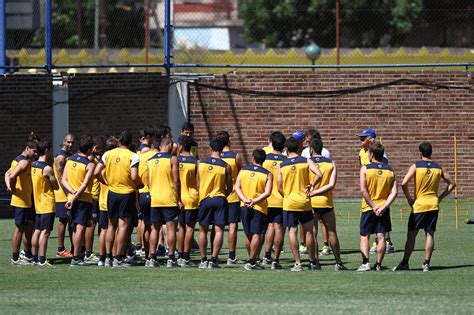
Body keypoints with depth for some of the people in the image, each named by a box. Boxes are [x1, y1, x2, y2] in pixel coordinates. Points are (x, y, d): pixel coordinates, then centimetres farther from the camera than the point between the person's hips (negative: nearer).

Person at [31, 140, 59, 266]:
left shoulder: (33, 166, 6)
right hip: (48, 204, -8)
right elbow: (56, 186, -10)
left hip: (37, 203, 8)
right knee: (45, 232, -7)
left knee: (37, 231, 12)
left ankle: (35, 258, 16)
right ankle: (42, 260, -10)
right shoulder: (47, 169, -17)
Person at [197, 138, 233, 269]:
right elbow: (229, 188, 1)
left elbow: (198, 183, 7)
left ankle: (203, 260, 11)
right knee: (219, 230, 1)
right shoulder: (225, 166, -4)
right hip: (220, 199, -1)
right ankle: (213, 259, -6)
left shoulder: (201, 163, 0)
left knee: (203, 230, 11)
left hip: (205, 199, 1)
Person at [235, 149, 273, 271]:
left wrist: (245, 200, -12)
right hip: (260, 207, -3)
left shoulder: (243, 170, 4)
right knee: (256, 234, -3)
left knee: (248, 234, 13)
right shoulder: (267, 174, -4)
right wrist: (254, 201, -15)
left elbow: (237, 187, -4)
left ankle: (252, 260, 21)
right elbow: (267, 192, -14)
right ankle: (251, 261, -11)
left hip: (245, 206, 3)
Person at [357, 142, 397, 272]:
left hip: (368, 208, -2)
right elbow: (394, 192, -5)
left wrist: (373, 207, -11)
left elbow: (363, 190, -14)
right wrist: (383, 207, -9)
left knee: (364, 236, 5)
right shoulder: (390, 170, 3)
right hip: (383, 209, 2)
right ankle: (378, 265, 4)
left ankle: (365, 262, -9)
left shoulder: (365, 169, -6)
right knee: (381, 236, 5)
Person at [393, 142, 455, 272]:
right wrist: (440, 197, 14)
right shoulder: (439, 168, 4)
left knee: (411, 235, 3)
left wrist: (409, 198, -3)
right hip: (433, 205, 3)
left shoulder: (415, 166, -6)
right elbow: (452, 184, 11)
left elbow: (404, 183, -16)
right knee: (430, 234, 5)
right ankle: (426, 263, 2)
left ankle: (405, 263, 4)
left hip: (419, 205, -3)